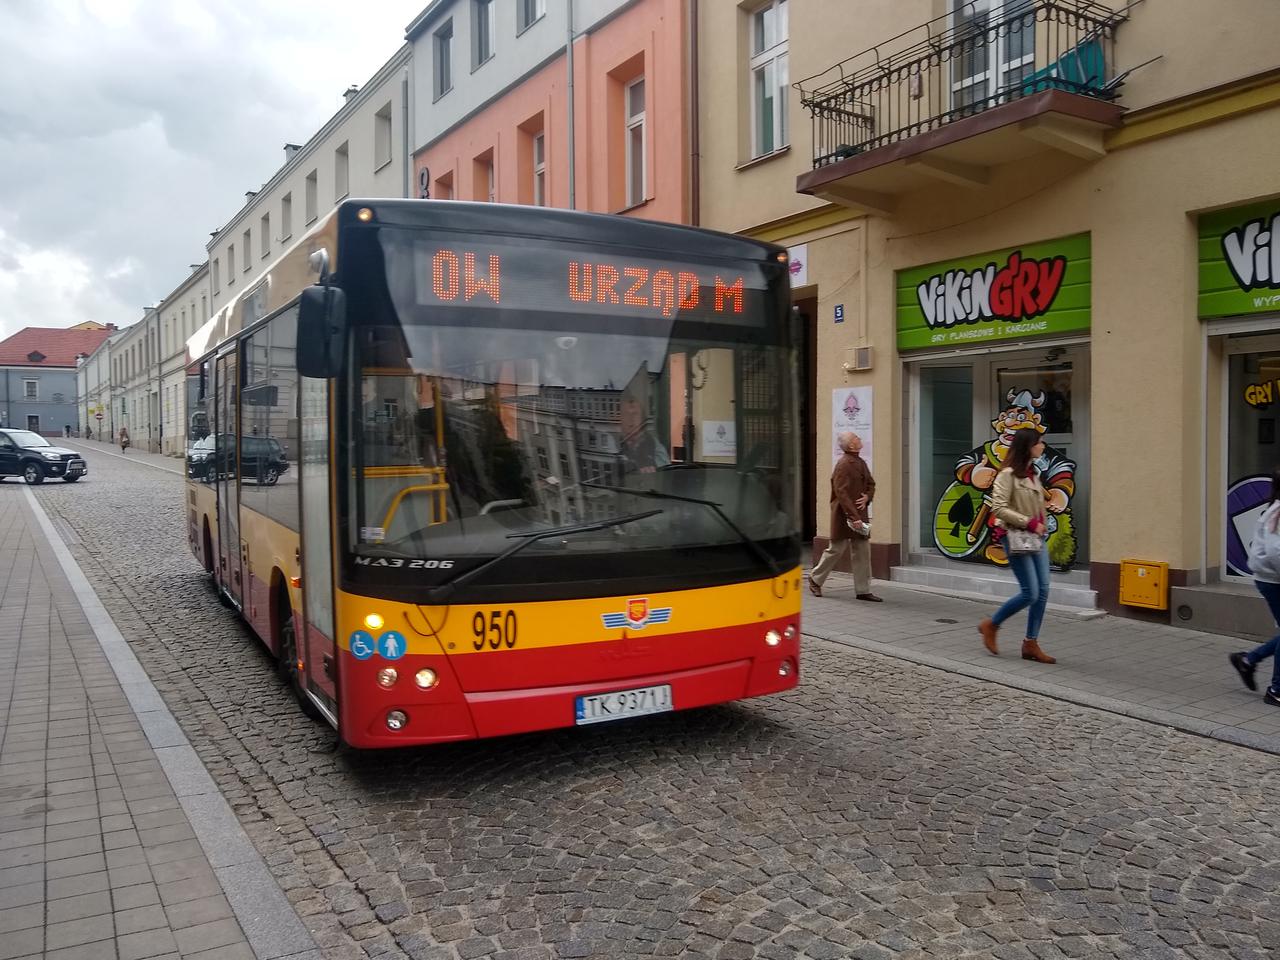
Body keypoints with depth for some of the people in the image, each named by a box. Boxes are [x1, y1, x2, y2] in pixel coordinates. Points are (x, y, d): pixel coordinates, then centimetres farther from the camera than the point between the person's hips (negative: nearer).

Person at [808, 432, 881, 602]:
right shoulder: (844, 465, -16)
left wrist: (867, 497, 0)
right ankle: (815, 580, 23)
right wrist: (853, 517, -24)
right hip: (844, 516, -8)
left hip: (859, 514, 8)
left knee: (863, 552, 7)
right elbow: (841, 494, -21)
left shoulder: (861, 463, 11)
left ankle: (863, 590, 13)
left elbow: (871, 484, 22)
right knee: (836, 550, 3)